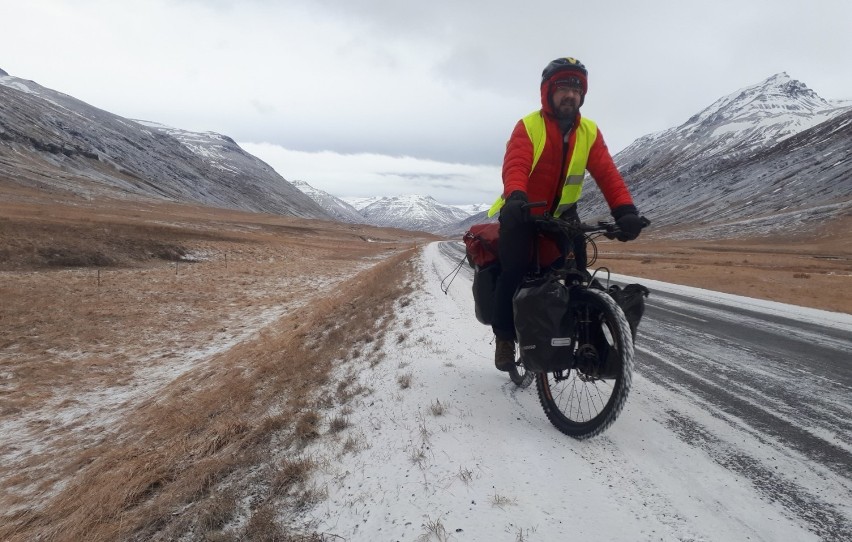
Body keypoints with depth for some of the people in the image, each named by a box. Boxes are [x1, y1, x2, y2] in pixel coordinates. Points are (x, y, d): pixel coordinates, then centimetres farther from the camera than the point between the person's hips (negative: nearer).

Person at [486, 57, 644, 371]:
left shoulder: (589, 132, 0)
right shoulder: (528, 126, -12)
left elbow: (606, 173, -11)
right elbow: (515, 165, -28)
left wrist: (625, 209, -28)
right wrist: (515, 198, -50)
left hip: (563, 215, 4)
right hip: (522, 214, -3)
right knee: (515, 271, -17)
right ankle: (505, 337, 2)